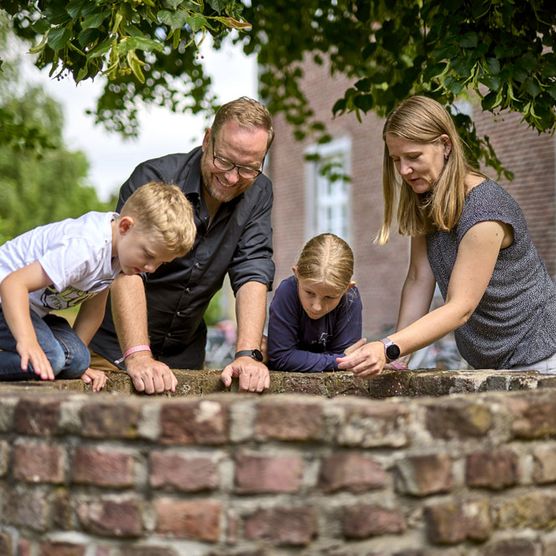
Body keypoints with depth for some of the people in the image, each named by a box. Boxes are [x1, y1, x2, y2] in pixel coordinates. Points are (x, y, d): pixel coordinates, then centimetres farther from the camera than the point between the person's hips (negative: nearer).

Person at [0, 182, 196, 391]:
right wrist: (28, 341, -52)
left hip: (33, 307, 9)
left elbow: (94, 306, 5)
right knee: (49, 358, -30)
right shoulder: (84, 248, -34)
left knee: (77, 360, -11)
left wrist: (78, 358, 1)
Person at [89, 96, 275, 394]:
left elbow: (253, 275, -12)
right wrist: (138, 357, -43)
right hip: (116, 348, -4)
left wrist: (247, 354, -28)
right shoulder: (154, 178, -21)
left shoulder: (258, 194, -5)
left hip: (185, 356, 4)